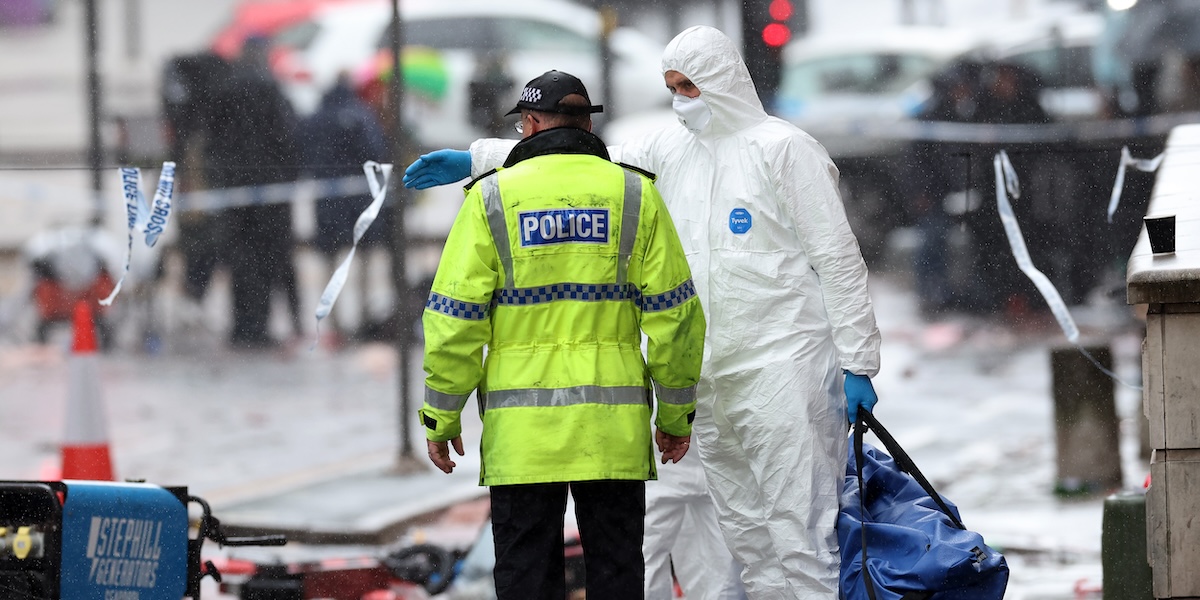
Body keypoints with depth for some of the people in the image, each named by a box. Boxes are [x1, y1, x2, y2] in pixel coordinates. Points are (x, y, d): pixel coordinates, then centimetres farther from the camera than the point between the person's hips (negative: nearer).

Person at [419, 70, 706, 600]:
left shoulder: (492, 197, 0)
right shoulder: (635, 195, 4)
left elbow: (455, 317, -4)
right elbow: (673, 313, 2)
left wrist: (441, 417, 3)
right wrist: (676, 414, 10)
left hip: (522, 429, -1)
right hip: (614, 425, 1)